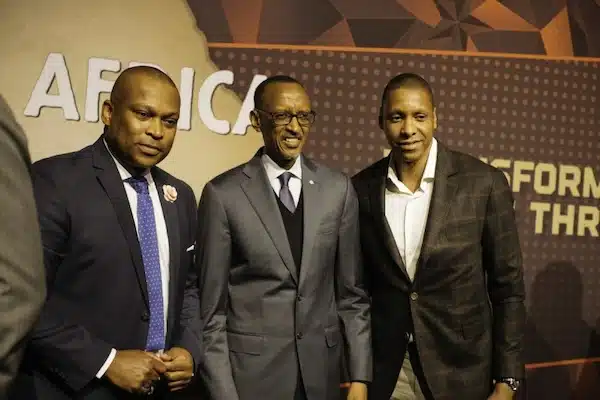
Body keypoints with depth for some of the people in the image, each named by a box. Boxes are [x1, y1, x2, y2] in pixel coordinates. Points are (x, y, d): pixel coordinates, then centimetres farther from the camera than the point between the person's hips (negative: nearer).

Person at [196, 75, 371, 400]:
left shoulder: (338, 188, 0)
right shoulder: (223, 193, -9)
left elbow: (351, 292, 3)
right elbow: (211, 306, -6)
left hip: (321, 369, 3)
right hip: (250, 370, -2)